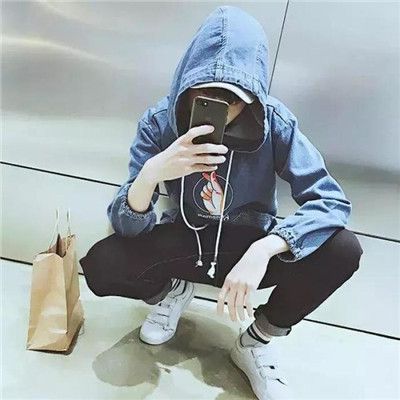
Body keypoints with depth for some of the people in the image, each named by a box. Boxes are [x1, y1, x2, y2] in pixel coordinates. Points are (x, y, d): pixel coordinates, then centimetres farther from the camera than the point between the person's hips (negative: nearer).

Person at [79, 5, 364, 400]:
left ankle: (256, 340, -1)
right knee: (101, 264, -26)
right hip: (185, 241, 0)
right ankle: (173, 289, 10)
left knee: (342, 250, -26)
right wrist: (153, 171, -43)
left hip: (250, 245, 1)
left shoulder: (275, 122, -21)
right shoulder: (160, 122, -19)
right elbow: (126, 227, -20)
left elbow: (331, 200, -25)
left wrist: (264, 250, -41)